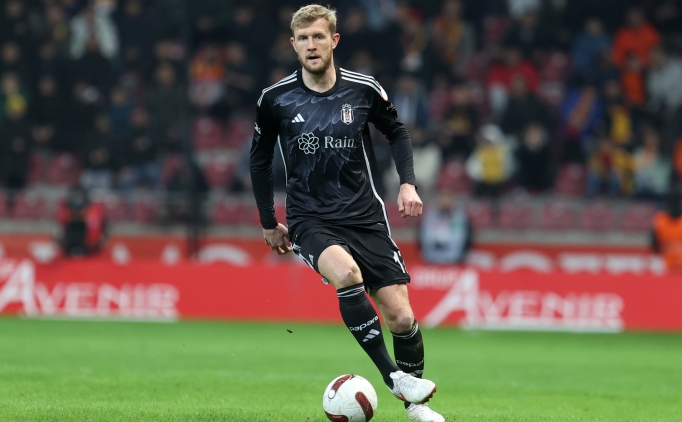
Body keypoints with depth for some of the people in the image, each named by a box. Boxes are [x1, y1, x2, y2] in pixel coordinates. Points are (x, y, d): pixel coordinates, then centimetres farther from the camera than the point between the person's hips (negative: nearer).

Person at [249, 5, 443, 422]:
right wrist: (269, 223, 16)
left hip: (365, 216, 2)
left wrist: (408, 183, 1)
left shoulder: (363, 90, -3)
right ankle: (394, 376, -26)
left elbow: (398, 133, 15)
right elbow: (260, 160, 12)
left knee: (402, 317, -6)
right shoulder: (276, 99, -4)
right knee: (346, 271, -35)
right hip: (311, 221, -2)